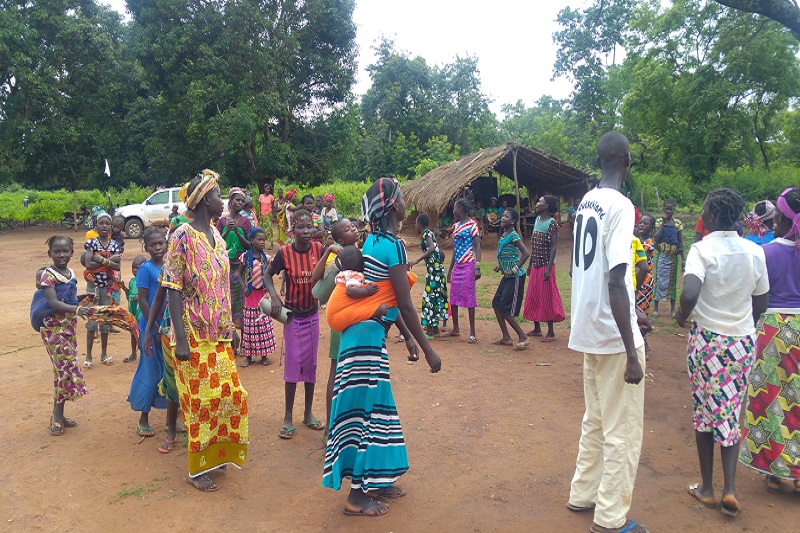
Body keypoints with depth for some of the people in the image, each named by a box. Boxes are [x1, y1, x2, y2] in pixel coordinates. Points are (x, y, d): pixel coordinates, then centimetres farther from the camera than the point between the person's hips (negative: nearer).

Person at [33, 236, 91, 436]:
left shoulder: (71, 273, 8)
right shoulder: (48, 275, -13)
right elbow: (53, 303, -25)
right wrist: (77, 310, -37)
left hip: (68, 327, 7)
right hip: (54, 328, -7)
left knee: (65, 370, 10)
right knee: (65, 369, -7)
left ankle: (58, 414, 20)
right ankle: (57, 415, 6)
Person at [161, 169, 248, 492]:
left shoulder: (216, 235, 8)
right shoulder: (183, 237, -14)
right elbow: (173, 289, -16)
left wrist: (230, 326, 14)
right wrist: (180, 339, -19)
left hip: (218, 334, 7)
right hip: (194, 335, -7)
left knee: (227, 394, 12)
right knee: (200, 400, 3)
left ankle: (216, 454, 32)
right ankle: (197, 468, 20)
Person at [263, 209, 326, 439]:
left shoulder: (319, 249, -8)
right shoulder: (284, 252, -12)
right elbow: (268, 276, -1)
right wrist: (274, 297, -17)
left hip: (313, 314, 3)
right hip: (292, 315, -2)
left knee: (311, 363, 10)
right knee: (293, 363, 0)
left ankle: (308, 413, 25)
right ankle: (288, 417, 13)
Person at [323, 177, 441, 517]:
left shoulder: (374, 240, 13)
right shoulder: (393, 246, -16)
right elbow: (405, 305, -16)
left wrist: (406, 336, 23)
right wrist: (427, 349, -9)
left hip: (365, 335, 9)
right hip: (368, 337, -9)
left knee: (374, 406, 17)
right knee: (365, 409, 0)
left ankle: (374, 481, 31)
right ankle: (357, 495, 12)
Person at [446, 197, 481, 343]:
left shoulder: (472, 225, -7)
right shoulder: (456, 226, 14)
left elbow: (477, 246, -13)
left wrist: (477, 267, -22)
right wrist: (450, 269, 21)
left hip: (468, 266, -7)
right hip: (457, 266, 7)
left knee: (469, 298, -4)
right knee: (453, 298, 10)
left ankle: (472, 333, 2)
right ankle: (455, 329, 23)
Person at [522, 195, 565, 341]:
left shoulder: (552, 223, -13)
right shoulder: (537, 220, 11)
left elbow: (553, 247, -17)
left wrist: (549, 268, -22)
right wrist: (530, 264, 15)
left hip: (546, 265, -8)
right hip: (536, 265, 8)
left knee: (547, 297, -3)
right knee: (533, 296, 13)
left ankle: (550, 332, 5)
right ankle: (537, 328, 25)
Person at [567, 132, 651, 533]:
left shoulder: (585, 203, 8)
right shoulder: (620, 206, -16)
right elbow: (615, 281, -23)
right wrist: (632, 353, -20)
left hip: (588, 331, 8)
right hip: (614, 335, -8)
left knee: (595, 420, 21)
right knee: (623, 430, 5)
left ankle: (582, 494, 33)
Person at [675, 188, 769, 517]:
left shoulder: (702, 249, -14)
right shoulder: (754, 252, 0)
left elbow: (689, 294, -29)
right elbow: (761, 303, 8)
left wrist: (682, 316, -9)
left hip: (707, 338, -3)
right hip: (743, 341, 4)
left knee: (704, 411, 9)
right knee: (731, 413, 12)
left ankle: (707, 488, 20)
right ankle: (729, 489, 6)